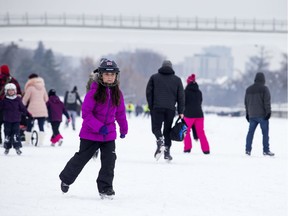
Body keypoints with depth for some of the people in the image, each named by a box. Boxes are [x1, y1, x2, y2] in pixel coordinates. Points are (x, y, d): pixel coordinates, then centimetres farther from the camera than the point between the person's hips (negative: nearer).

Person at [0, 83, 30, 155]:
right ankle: (7, 148, 17)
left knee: (16, 133, -6)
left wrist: (28, 114, 3)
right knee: (7, 133, 5)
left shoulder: (18, 99, 1)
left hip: (16, 120, 0)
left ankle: (17, 147, -2)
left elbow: (22, 108, 7)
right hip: (7, 120, 0)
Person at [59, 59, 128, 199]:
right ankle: (66, 179, 32)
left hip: (109, 134, 4)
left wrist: (124, 129, 25)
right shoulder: (94, 91, -15)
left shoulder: (117, 93, 2)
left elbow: (120, 113, 16)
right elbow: (86, 113, -17)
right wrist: (99, 127, -24)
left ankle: (105, 188, 8)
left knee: (109, 160, -4)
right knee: (81, 158, 9)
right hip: (90, 133, -4)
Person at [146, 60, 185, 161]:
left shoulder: (154, 77, 8)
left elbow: (149, 92, 4)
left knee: (156, 127, 1)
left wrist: (151, 107, 8)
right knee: (167, 130, 10)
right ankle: (167, 151, 7)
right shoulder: (177, 80, 11)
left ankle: (160, 142, -27)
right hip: (170, 109, 2)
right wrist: (181, 112, 10)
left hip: (157, 108, -2)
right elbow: (181, 96, 9)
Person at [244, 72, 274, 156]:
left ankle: (248, 150, 6)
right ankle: (266, 150, -3)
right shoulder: (264, 89, -7)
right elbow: (267, 101, -12)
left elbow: (246, 102, 18)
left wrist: (247, 113, 24)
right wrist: (268, 112, -9)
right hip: (262, 115, -5)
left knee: (250, 132, 9)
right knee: (265, 133, -1)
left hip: (252, 115, 5)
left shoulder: (248, 89, 12)